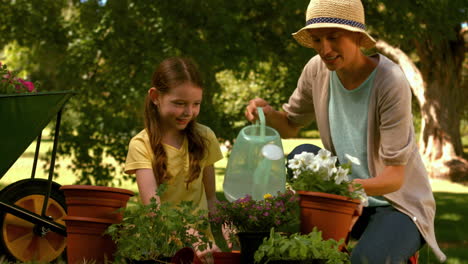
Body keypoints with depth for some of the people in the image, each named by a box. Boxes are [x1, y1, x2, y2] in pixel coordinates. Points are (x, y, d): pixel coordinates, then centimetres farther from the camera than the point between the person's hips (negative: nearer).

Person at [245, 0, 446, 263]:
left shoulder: (390, 82, -23)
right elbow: (290, 125, 11)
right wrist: (268, 112, -13)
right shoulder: (317, 69, -7)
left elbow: (394, 178, -23)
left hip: (398, 203, -6)